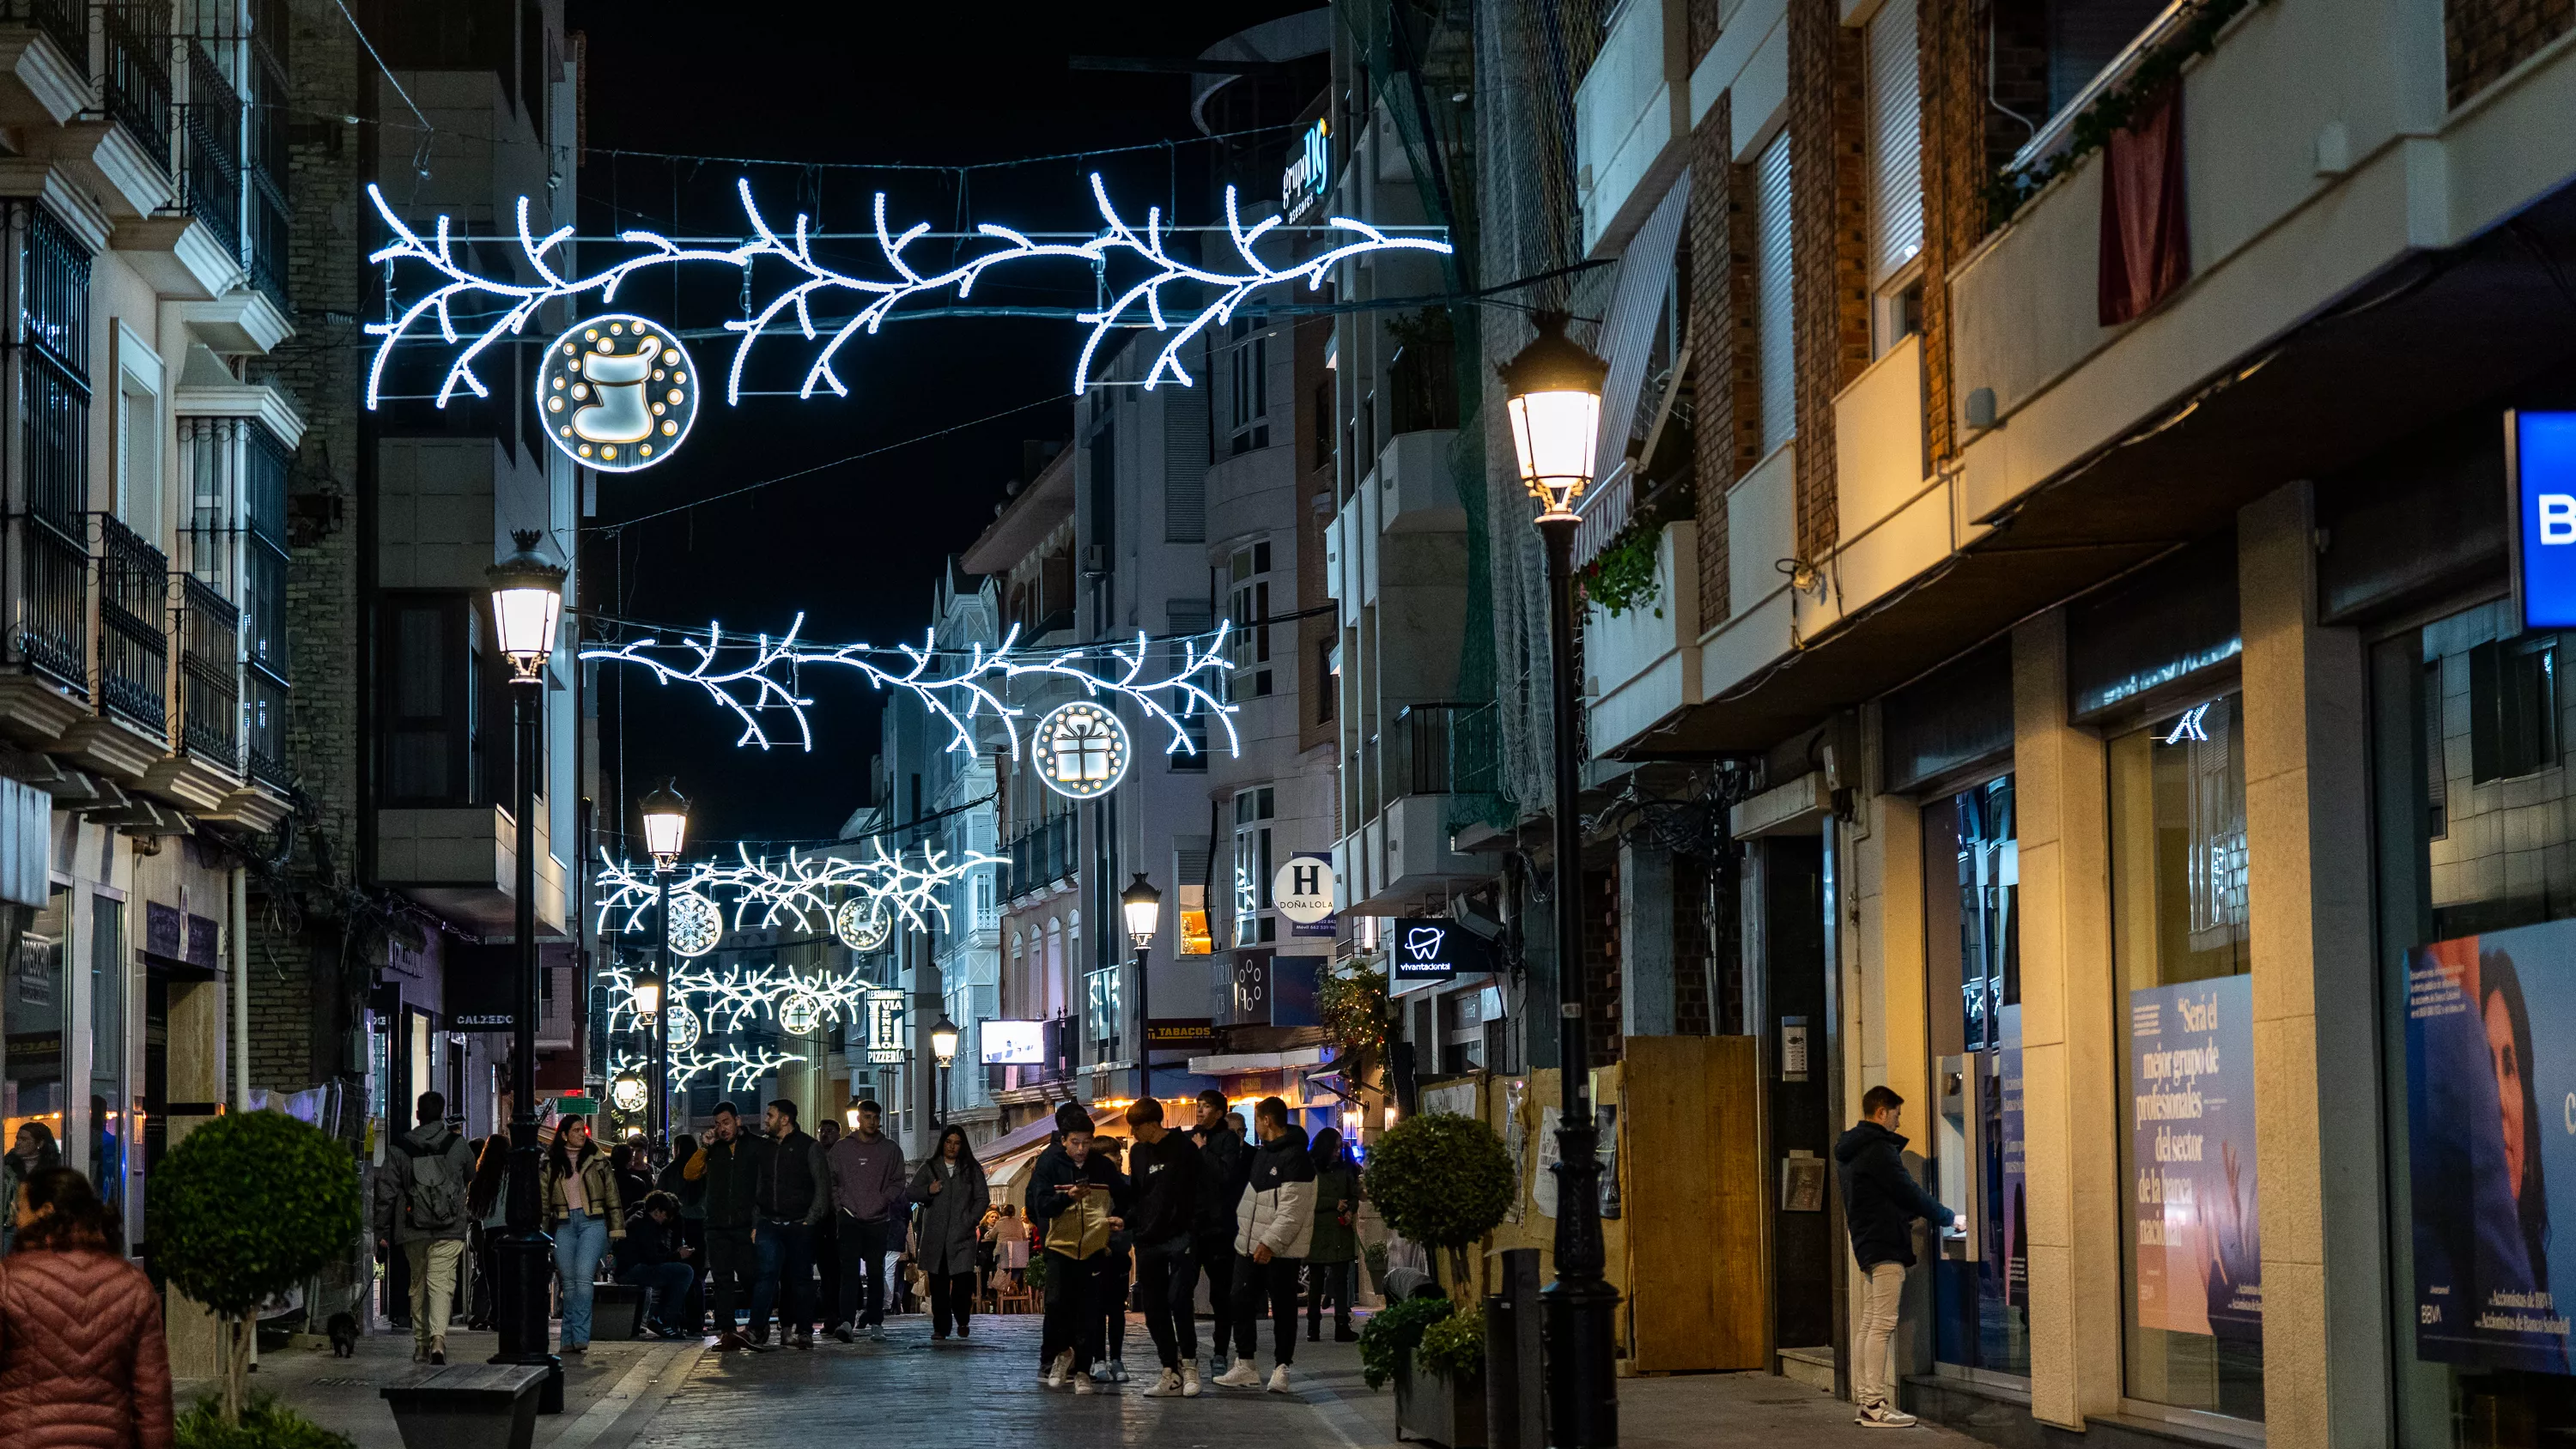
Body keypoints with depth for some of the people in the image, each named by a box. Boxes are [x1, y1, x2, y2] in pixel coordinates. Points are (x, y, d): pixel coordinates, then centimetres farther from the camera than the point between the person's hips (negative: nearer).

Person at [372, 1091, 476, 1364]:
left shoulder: (400, 1148, 3)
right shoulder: (457, 1144, 1)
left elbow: (386, 1192, 3)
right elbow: (474, 1182, 17)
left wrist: (382, 1232, 7)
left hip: (413, 1232, 2)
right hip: (450, 1231, -2)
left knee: (418, 1285, 15)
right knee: (441, 1284, -6)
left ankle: (421, 1344, 16)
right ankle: (438, 1337, -25)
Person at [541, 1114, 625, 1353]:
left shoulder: (597, 1159, 7)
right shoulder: (550, 1164, 9)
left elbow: (612, 1196, 8)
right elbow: (543, 1201, 12)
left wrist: (616, 1228, 3)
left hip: (593, 1222, -2)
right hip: (564, 1225, 2)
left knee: (584, 1277, -16)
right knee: (569, 1282, 4)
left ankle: (580, 1336, -19)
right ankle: (570, 1340, 9)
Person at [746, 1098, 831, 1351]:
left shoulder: (810, 1147, 1)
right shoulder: (765, 1148, 16)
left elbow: (823, 1187, -1)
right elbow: (757, 1188, 20)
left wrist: (810, 1220, -8)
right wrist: (755, 1223, 11)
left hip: (799, 1225, -3)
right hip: (769, 1224, 3)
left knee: (801, 1278, 0)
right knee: (767, 1273, -11)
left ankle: (804, 1332, 7)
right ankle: (758, 1330, -16)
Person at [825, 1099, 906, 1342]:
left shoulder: (891, 1150, 7)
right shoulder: (841, 1148, 7)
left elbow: (897, 1183, 8)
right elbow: (831, 1180, 10)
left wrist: (882, 1200, -8)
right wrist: (839, 1206, -1)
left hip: (878, 1220, 1)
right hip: (849, 1219, -1)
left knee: (876, 1272, 5)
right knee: (850, 1270, -12)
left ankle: (875, 1323, 11)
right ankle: (846, 1322, -20)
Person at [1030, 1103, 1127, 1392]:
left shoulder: (1102, 1167, 5)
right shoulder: (1049, 1164, 0)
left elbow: (1124, 1198, 19)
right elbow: (1042, 1205, -8)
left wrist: (1118, 1218, -1)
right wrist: (1068, 1197, -25)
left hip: (1094, 1248, 1)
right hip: (1059, 1246, -1)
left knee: (1088, 1313, 1)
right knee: (1057, 1303, -12)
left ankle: (1081, 1370, 7)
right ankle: (1061, 1353, 11)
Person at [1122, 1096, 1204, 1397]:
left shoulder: (1184, 1148, -4)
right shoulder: (1138, 1153, 14)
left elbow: (1199, 1191, -6)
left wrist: (1194, 1234, -12)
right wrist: (1126, 1221, 4)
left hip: (1179, 1238, -6)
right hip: (1147, 1242, 6)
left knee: (1178, 1299, -17)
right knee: (1155, 1310, 4)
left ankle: (1189, 1364, -3)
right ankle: (1171, 1375, 9)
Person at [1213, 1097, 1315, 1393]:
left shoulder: (1295, 1157, -15)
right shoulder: (1262, 1152, 15)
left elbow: (1293, 1208, -21)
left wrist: (1271, 1242, -23)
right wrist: (1243, 1229, 25)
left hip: (1279, 1249, -9)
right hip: (1250, 1243, 9)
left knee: (1283, 1307, -1)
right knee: (1243, 1302, 7)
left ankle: (1281, 1369, 3)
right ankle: (1244, 1367, 13)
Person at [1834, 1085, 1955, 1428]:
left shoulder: (1850, 1151, 18)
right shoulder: (1879, 1150, -14)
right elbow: (1908, 1192, -13)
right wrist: (1947, 1217, 0)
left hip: (1867, 1244, 11)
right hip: (1885, 1245, -11)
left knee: (1868, 1323, 11)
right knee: (1883, 1324, -11)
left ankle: (1864, 1399, 13)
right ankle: (1875, 1405, -14)